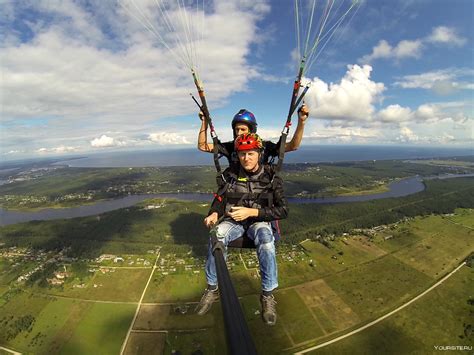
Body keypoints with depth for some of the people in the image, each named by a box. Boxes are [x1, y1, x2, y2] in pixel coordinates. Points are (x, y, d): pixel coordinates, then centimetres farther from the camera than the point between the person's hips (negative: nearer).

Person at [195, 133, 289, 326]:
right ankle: (212, 289, -10)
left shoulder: (270, 177, -8)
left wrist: (252, 212, -22)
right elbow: (220, 199, 7)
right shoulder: (231, 174, -2)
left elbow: (283, 210, -11)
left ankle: (268, 295, -14)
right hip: (232, 220, 2)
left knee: (266, 241, -35)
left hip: (258, 221, -1)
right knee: (216, 235, -30)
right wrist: (214, 213, -17)